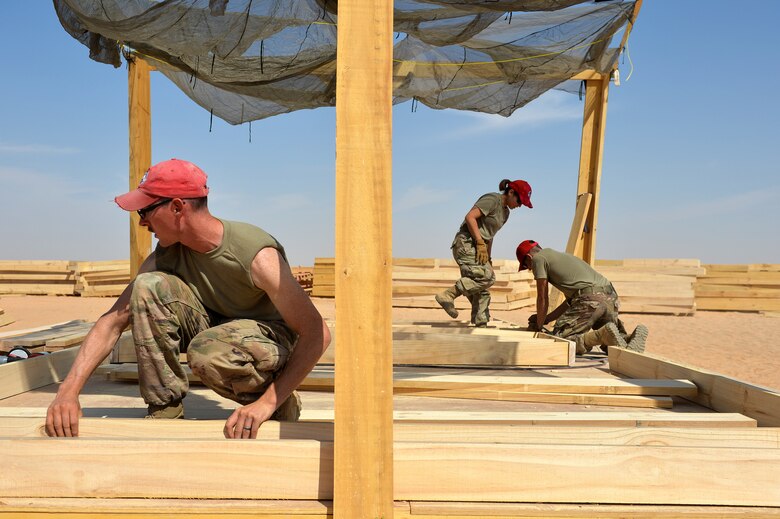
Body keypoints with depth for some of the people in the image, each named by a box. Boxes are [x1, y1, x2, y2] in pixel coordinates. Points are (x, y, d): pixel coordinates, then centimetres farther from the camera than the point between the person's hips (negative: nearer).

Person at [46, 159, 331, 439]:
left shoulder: (257, 255, -29)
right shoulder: (167, 254, -10)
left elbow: (318, 334, -29)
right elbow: (113, 321, -8)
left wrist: (268, 403, -35)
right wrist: (69, 390, -20)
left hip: (271, 337, -5)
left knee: (207, 351, -39)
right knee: (148, 286, -19)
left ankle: (280, 404, -8)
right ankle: (166, 410, -9)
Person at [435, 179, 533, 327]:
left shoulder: (505, 212, 19)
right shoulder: (492, 200, -9)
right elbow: (470, 217, -19)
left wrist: (488, 259, 16)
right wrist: (480, 243, -21)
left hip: (478, 247, 9)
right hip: (466, 243, -9)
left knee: (482, 292, 3)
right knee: (487, 277, -25)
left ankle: (481, 325, 4)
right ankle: (448, 295, -23)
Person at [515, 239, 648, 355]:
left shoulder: (538, 258, 11)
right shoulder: (563, 256, 37)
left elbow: (542, 298, 9)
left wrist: (539, 325, 22)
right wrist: (545, 319, 36)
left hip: (589, 299, -9)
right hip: (610, 297, 9)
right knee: (608, 346, 24)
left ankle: (604, 334, -23)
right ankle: (629, 338, -6)